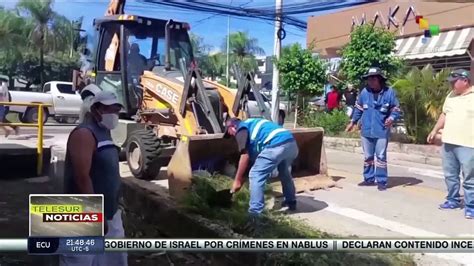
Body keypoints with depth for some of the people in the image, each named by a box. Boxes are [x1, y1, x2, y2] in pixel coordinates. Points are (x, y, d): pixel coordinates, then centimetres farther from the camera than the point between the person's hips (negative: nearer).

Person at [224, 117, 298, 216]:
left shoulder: (241, 129, 9)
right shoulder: (253, 125, 35)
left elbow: (245, 156, -2)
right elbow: (253, 153, 35)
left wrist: (237, 180, 3)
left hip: (276, 146, -9)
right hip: (291, 143, 9)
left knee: (255, 176, 1)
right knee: (285, 173, 33)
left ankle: (254, 214, 1)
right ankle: (291, 202, 48)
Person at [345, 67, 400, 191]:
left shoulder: (389, 92, -8)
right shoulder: (364, 92, 0)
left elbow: (396, 110, -4)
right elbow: (359, 109, 12)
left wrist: (391, 118, -23)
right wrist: (352, 122, 14)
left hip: (382, 131, -3)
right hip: (366, 131, 4)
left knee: (381, 157, 3)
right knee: (367, 157, 14)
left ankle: (381, 181, 12)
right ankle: (369, 178, 26)